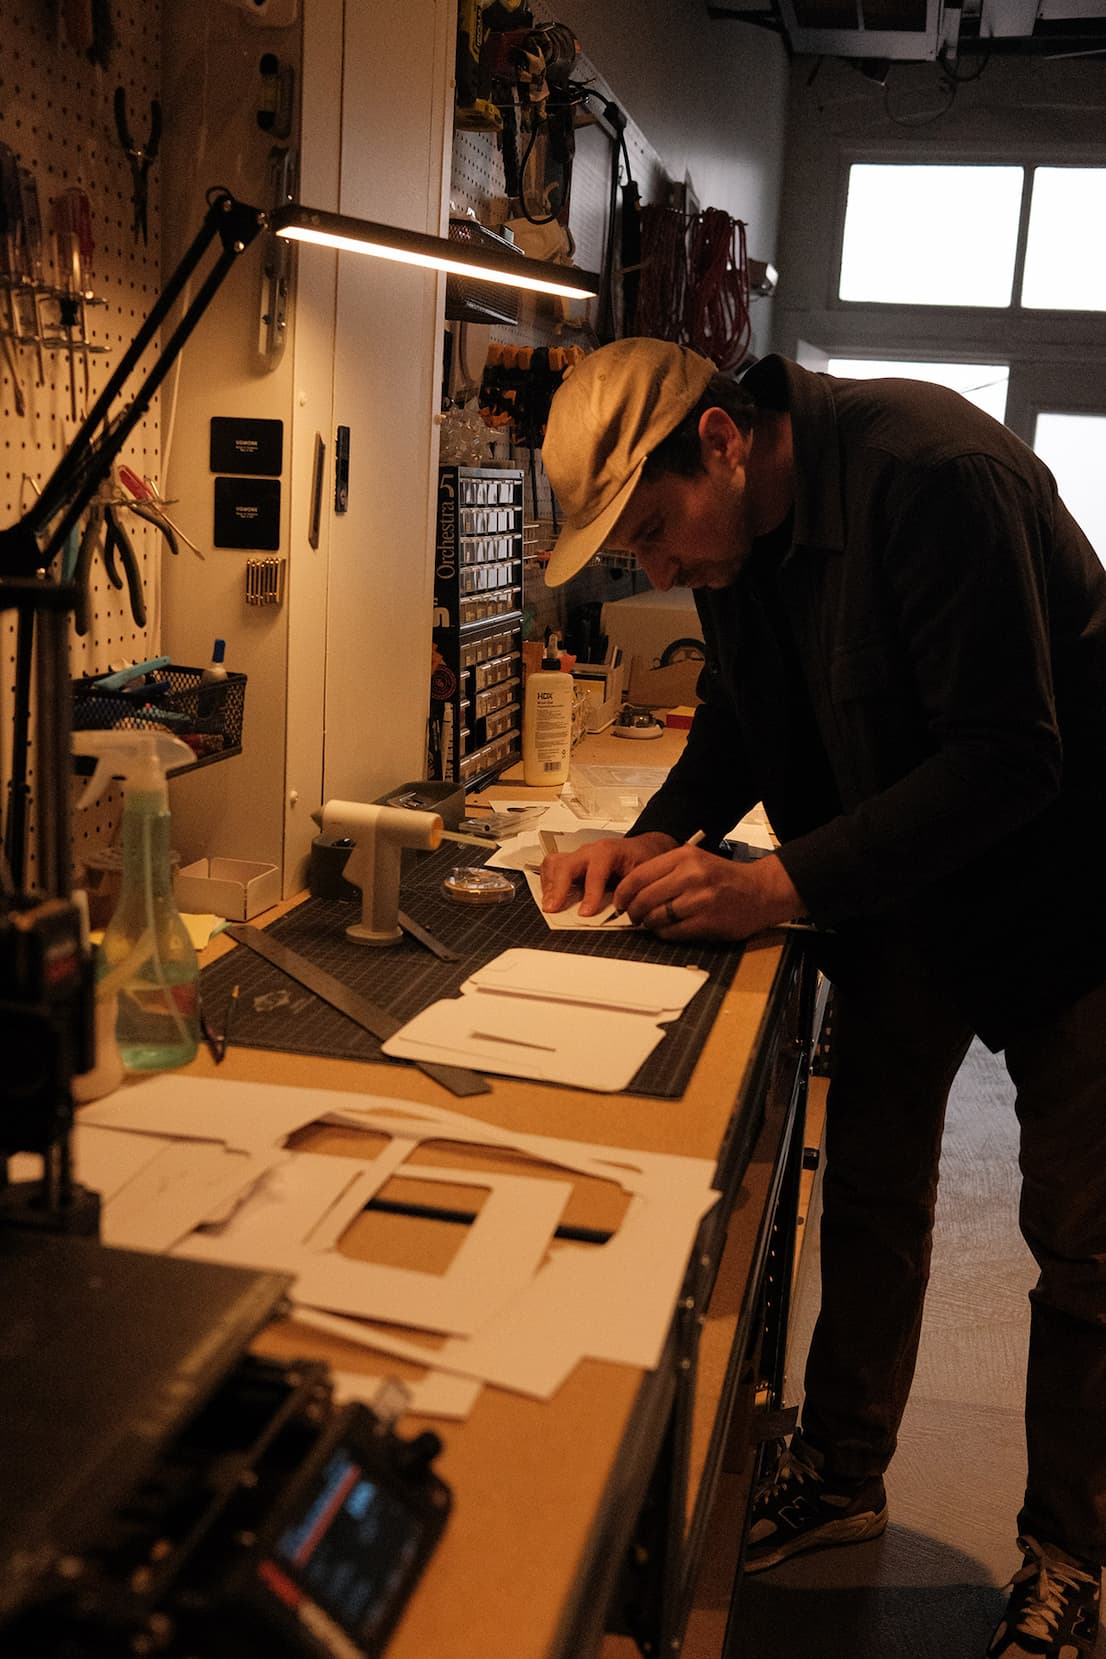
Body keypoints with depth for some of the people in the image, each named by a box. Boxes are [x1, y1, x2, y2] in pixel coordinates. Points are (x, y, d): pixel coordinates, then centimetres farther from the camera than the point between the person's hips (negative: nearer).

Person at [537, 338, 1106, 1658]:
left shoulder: (932, 473, -30)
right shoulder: (737, 529, -5)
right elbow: (743, 715, 9)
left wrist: (778, 885, -33)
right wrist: (658, 836, -10)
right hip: (894, 896, 7)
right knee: (868, 1192, 14)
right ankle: (840, 1474, 33)